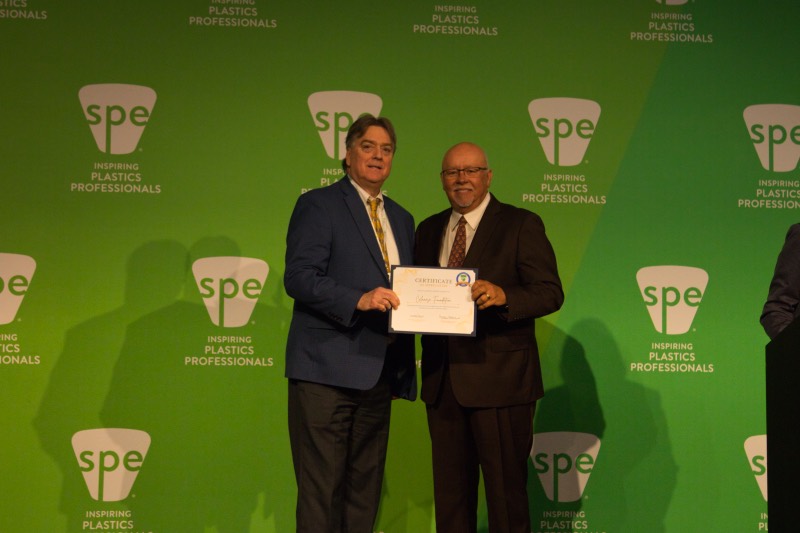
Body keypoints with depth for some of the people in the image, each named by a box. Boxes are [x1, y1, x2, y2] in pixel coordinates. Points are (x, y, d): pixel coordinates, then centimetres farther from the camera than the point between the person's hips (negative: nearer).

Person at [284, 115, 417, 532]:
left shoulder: (401, 219, 20)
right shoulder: (318, 204, -1)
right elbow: (298, 277, -12)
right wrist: (359, 300, -23)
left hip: (378, 372, 7)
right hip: (326, 370, -7)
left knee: (365, 490, 11)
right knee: (321, 491, -5)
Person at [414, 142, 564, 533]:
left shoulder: (521, 225, -2)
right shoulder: (428, 230, 16)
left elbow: (550, 292, -10)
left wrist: (503, 295, -27)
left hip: (500, 380, -5)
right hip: (442, 381, 5)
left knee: (506, 489, 0)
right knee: (450, 489, 13)